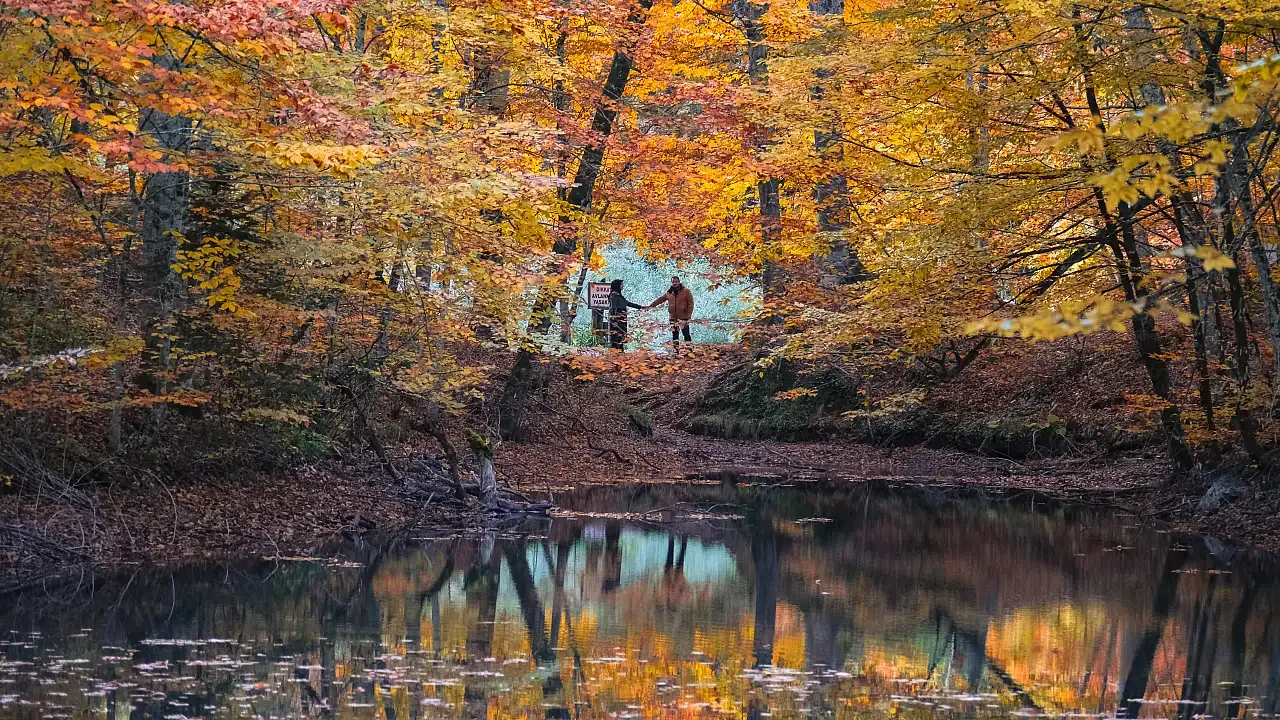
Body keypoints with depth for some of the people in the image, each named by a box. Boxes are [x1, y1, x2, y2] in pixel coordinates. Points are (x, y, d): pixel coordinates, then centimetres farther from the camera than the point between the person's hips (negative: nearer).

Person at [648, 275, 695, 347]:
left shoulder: (686, 291, -3)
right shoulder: (668, 293, 7)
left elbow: (690, 303, -4)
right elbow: (659, 300, 14)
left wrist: (689, 315, -11)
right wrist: (649, 306, 11)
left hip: (683, 317, -4)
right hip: (673, 318, 4)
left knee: (686, 334, -1)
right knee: (675, 336, 8)